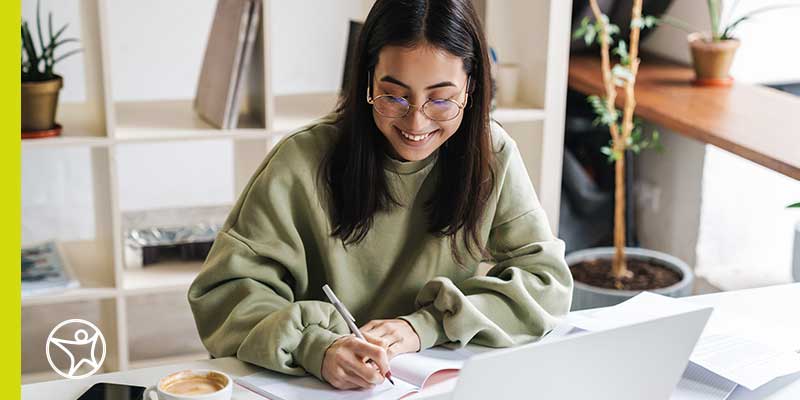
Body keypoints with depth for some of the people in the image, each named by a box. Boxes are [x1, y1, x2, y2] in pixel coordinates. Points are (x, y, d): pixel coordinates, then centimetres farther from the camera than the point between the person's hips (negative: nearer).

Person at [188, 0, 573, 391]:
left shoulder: (493, 155, -5)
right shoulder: (302, 161, -13)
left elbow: (546, 279, -5)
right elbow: (225, 289, -13)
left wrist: (424, 325, -18)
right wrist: (316, 347, -31)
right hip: (315, 385, -1)